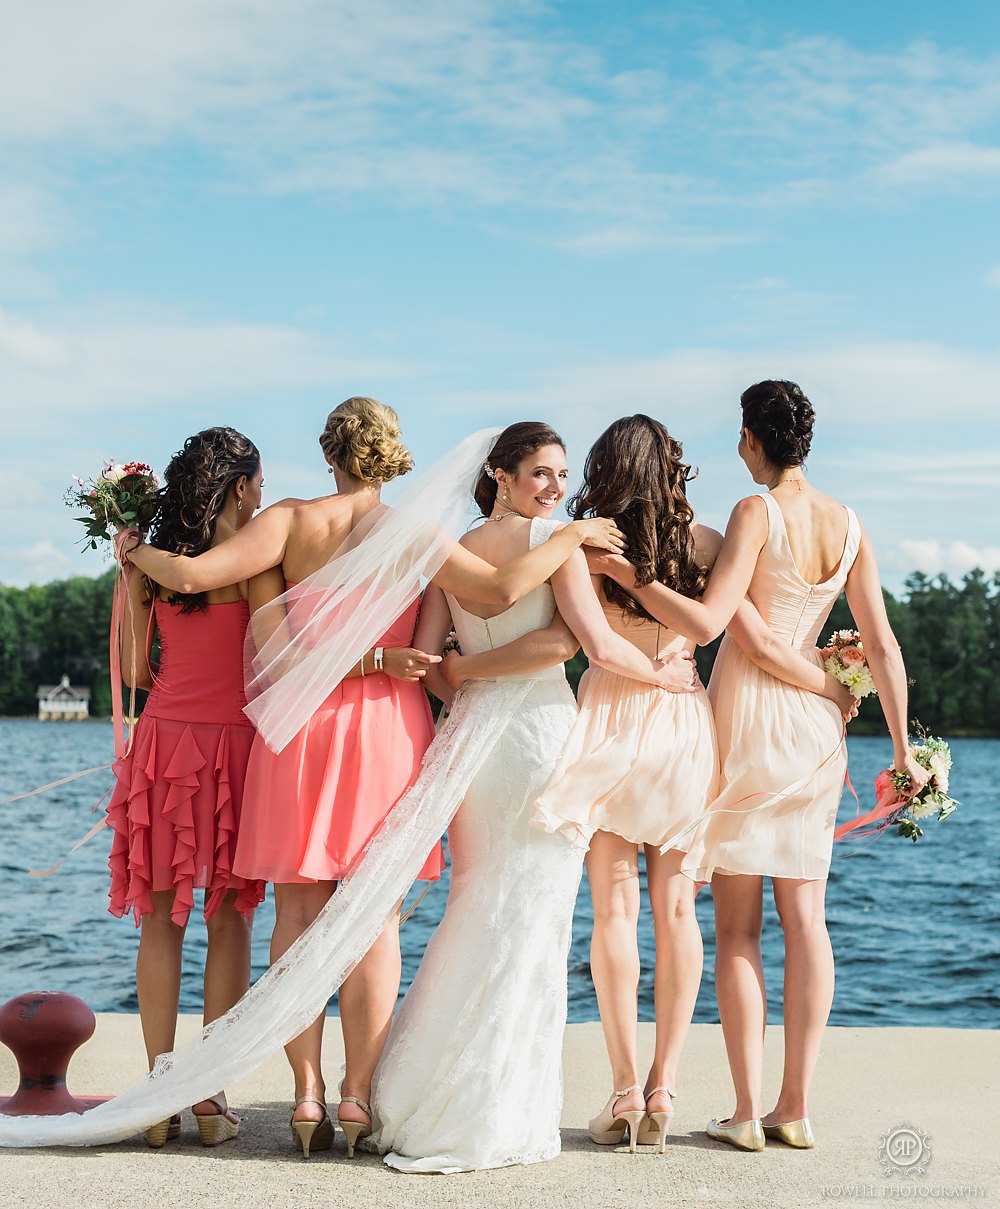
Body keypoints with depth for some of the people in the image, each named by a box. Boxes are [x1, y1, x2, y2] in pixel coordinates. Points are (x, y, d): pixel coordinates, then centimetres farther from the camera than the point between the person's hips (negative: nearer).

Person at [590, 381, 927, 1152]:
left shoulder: (757, 513, -11)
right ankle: (796, 1108, 10)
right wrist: (902, 747, 9)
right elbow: (882, 644, 5)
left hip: (746, 714, -5)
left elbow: (706, 623, -20)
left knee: (737, 926, 1)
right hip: (816, 720, 5)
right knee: (805, 916, 7)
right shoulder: (849, 524, 6)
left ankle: (747, 1112, 2)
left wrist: (625, 574, -14)